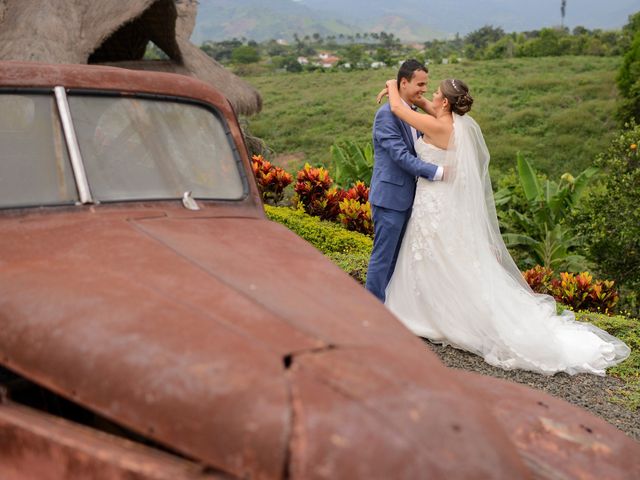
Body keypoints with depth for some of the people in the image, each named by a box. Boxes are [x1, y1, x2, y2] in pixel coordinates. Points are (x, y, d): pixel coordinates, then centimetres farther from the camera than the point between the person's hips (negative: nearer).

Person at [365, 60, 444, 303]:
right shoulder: (387, 114, -15)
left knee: (396, 256, 15)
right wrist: (438, 172, -23)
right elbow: (401, 155, -22)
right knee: (383, 256, -2)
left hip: (406, 198, 9)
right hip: (390, 198, -9)